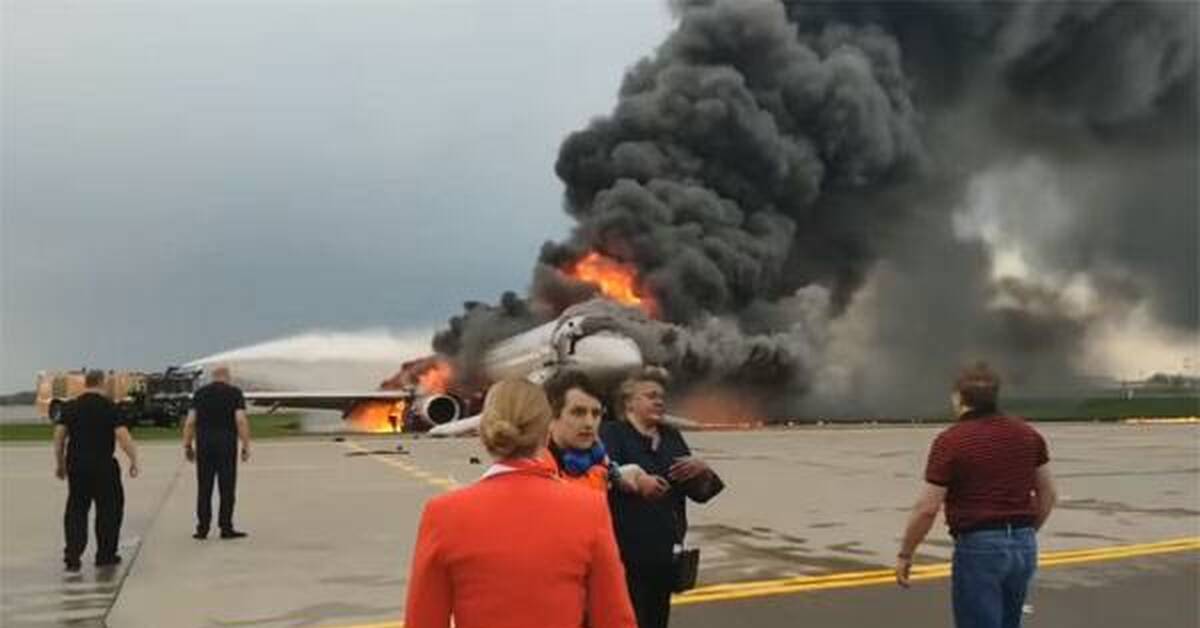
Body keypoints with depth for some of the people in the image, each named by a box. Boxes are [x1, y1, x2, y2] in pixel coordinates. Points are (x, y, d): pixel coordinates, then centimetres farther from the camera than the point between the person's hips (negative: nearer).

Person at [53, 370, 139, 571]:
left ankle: (72, 556, 5)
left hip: (76, 465, 4)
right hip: (103, 466, -4)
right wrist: (134, 461, -4)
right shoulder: (108, 406, -8)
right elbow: (123, 437, -14)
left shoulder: (71, 407, 6)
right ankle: (105, 555, 16)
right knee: (109, 509, 10)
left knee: (76, 509, 12)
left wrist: (60, 464, 18)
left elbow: (59, 436, 7)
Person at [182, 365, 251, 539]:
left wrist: (187, 446, 8)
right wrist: (246, 446, -7)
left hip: (204, 444, 3)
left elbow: (190, 422, 2)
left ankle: (202, 528, 8)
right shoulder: (235, 393, 0)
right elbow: (241, 421, -10)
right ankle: (226, 528, 3)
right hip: (227, 444, -3)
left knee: (204, 488, 7)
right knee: (227, 487, 2)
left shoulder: (200, 393, 8)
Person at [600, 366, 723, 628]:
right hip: (625, 551, -6)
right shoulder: (612, 433, -4)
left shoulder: (672, 437, 14)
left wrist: (703, 471, -9)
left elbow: (700, 492, 12)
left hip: (665, 551, 6)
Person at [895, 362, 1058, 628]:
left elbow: (927, 508, -14)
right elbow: (1048, 494, 11)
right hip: (1023, 546, 7)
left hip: (978, 547, -7)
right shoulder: (1028, 434, 5)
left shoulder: (950, 440, -13)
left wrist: (905, 554, -2)